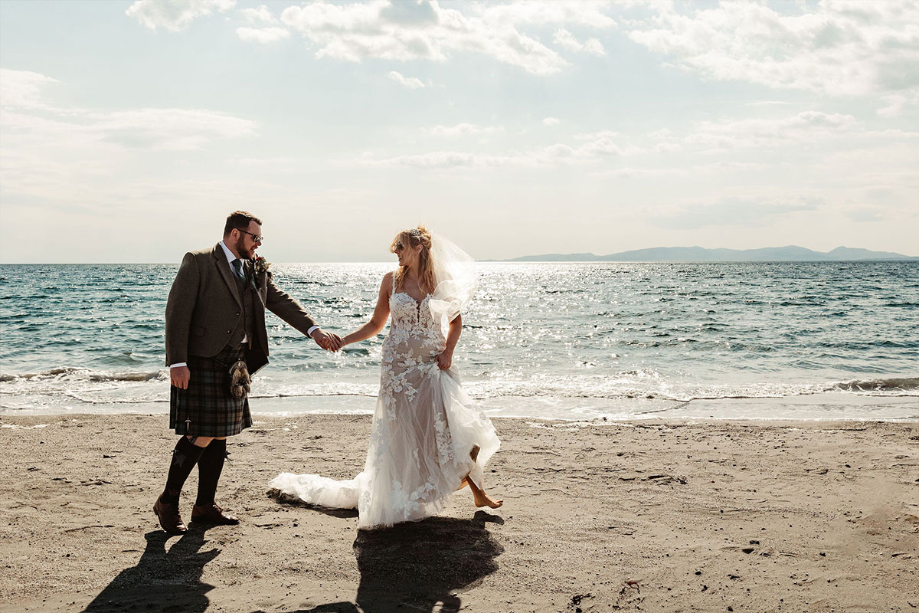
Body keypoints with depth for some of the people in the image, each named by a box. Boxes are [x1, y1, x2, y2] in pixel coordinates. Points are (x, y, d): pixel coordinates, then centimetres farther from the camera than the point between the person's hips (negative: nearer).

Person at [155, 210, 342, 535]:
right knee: (201, 436, -8)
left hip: (234, 365, 7)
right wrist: (177, 362, -19)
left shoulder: (255, 269, 13)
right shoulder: (198, 262, -7)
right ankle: (167, 502, 9)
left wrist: (313, 329, -5)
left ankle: (205, 505, 22)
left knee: (219, 436, 11)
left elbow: (280, 301, 10)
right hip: (202, 362, -7)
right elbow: (177, 312, -12)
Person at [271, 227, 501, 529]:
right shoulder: (391, 280, 5)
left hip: (434, 365, 0)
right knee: (404, 433, 0)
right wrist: (341, 340, -1)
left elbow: (455, 319, 14)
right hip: (400, 365, 1)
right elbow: (375, 325, 10)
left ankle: (477, 490, 5)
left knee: (451, 425, -8)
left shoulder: (442, 280, 3)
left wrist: (448, 351, -1)